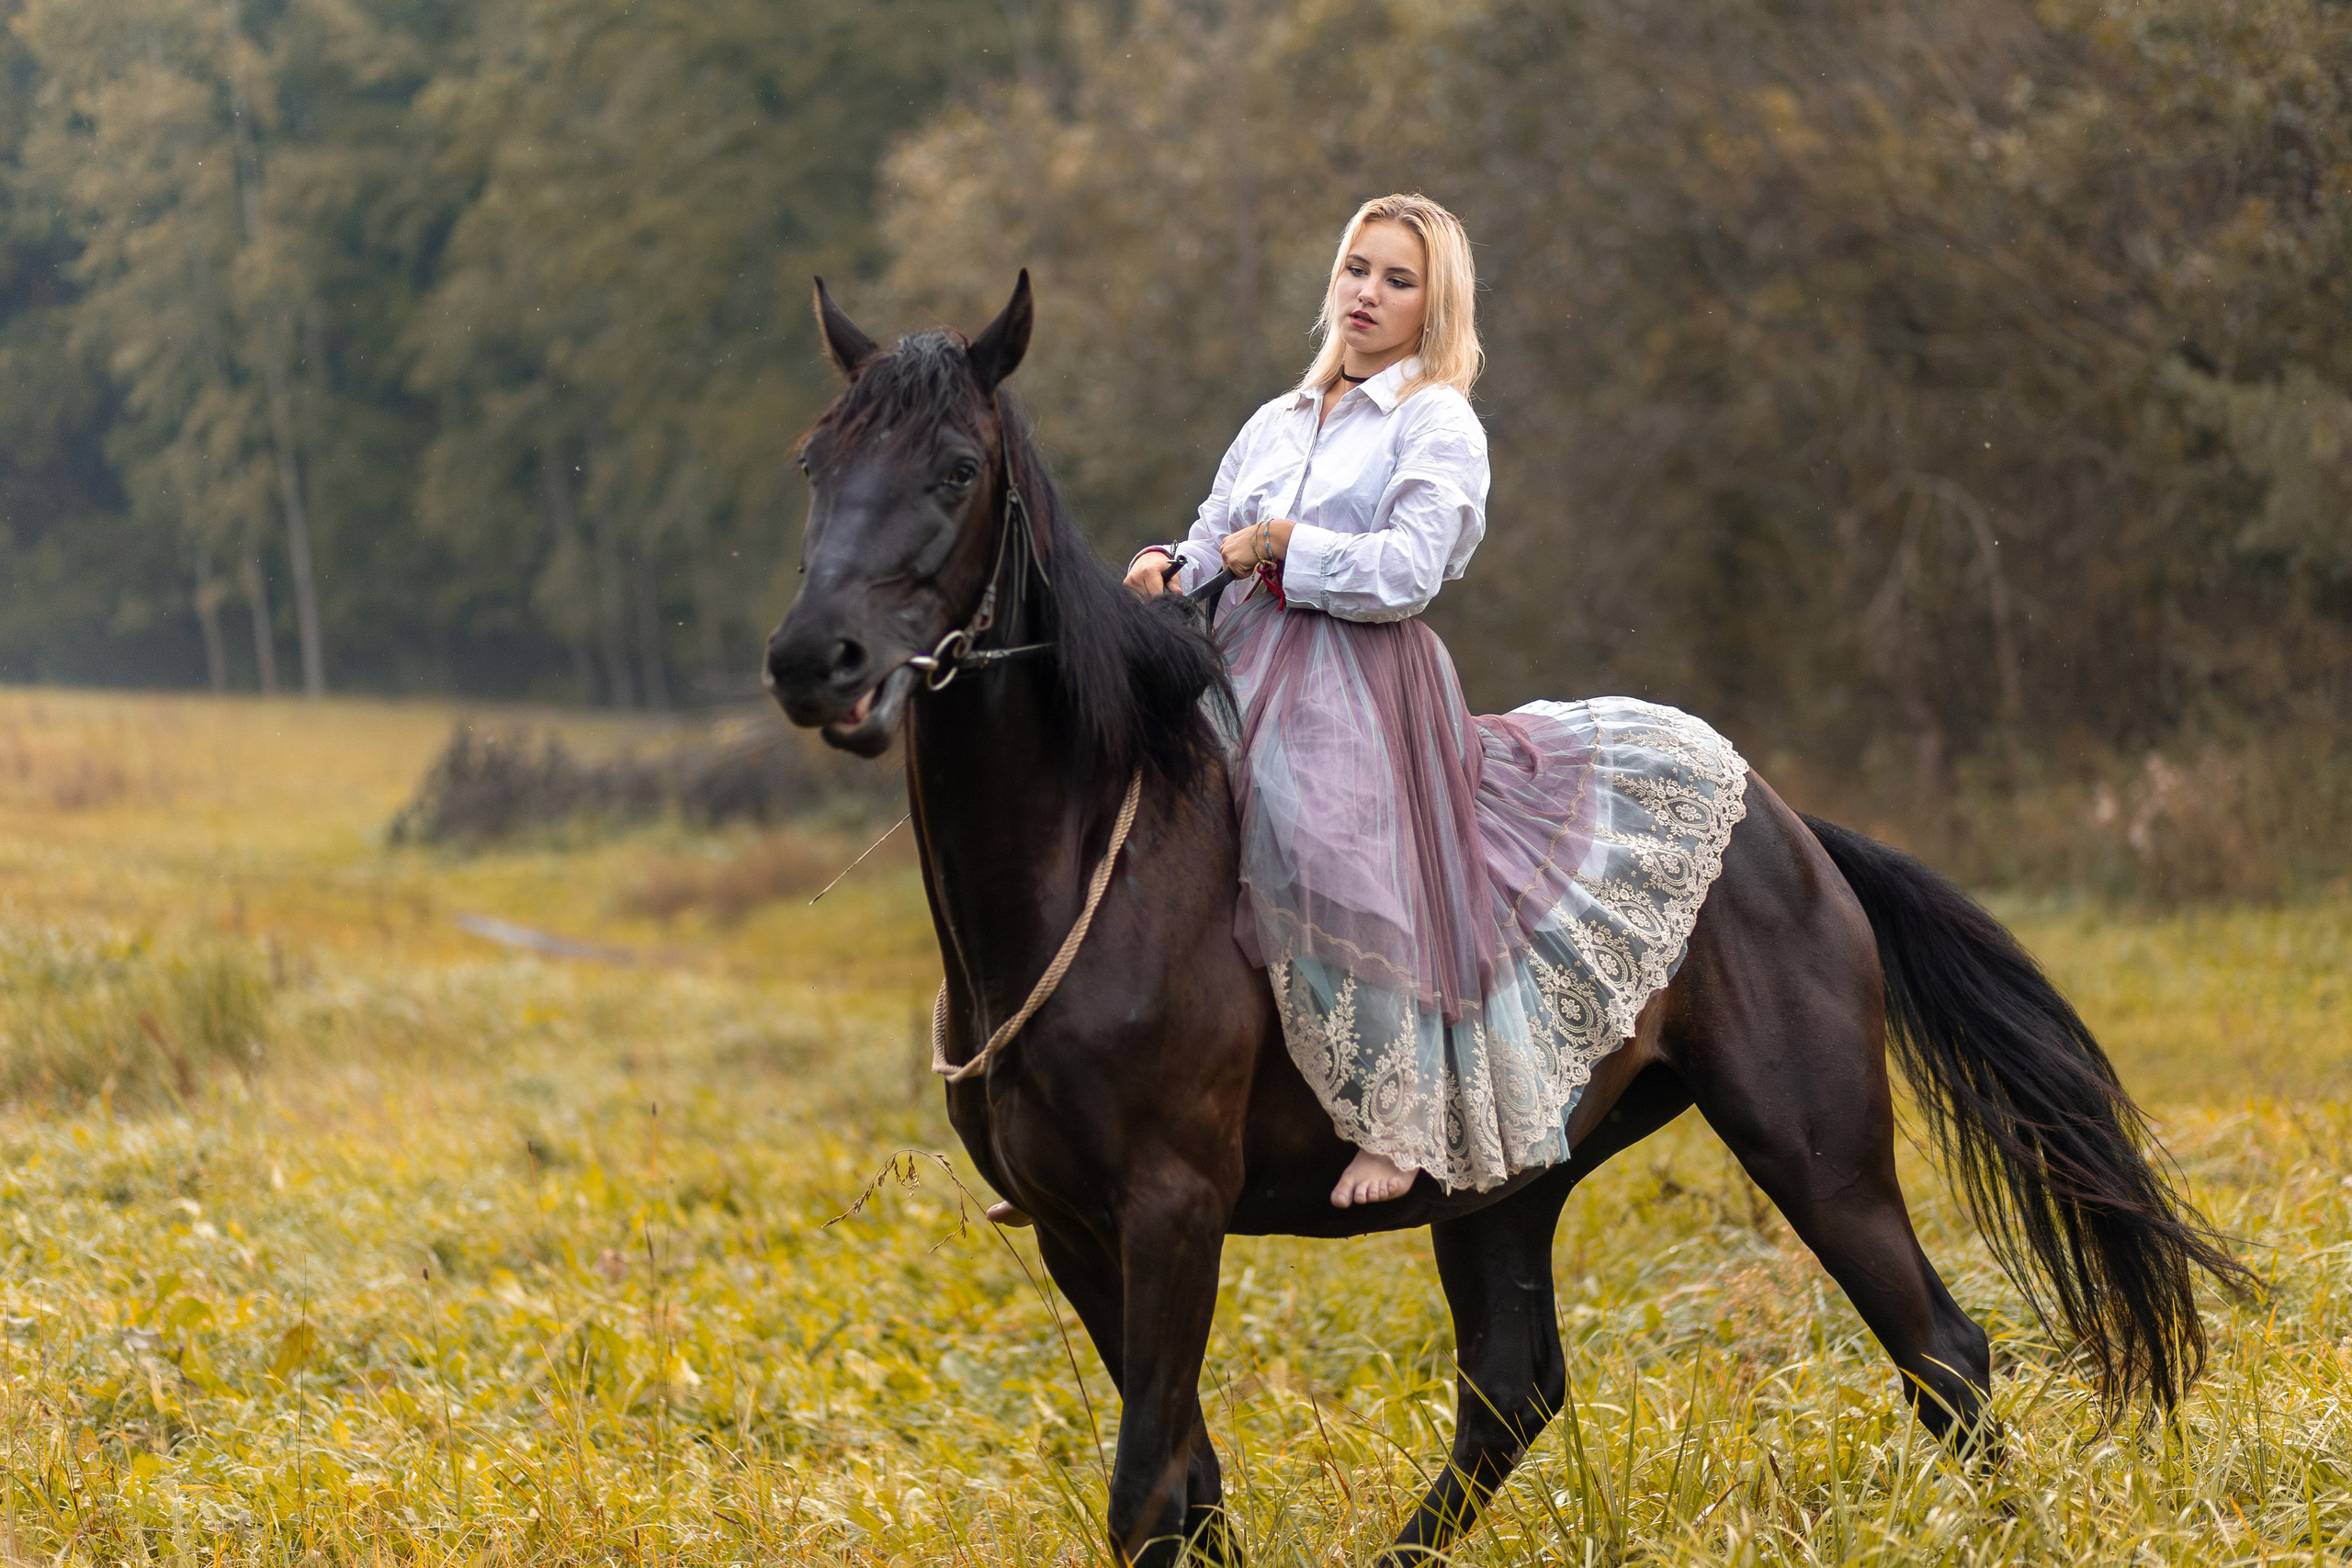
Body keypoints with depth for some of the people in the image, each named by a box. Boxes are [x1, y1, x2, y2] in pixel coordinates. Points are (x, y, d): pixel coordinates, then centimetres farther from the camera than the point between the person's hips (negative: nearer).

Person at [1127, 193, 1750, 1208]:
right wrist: (1168, 570, -3)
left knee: (1347, 857, -27)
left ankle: (1396, 1122, -17)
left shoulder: (1438, 424, 1)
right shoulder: (1277, 423, 20)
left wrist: (1279, 544, -9)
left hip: (1363, 686, -6)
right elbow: (1214, 543, 19)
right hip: (1245, 670, 7)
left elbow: (1407, 569, -12)